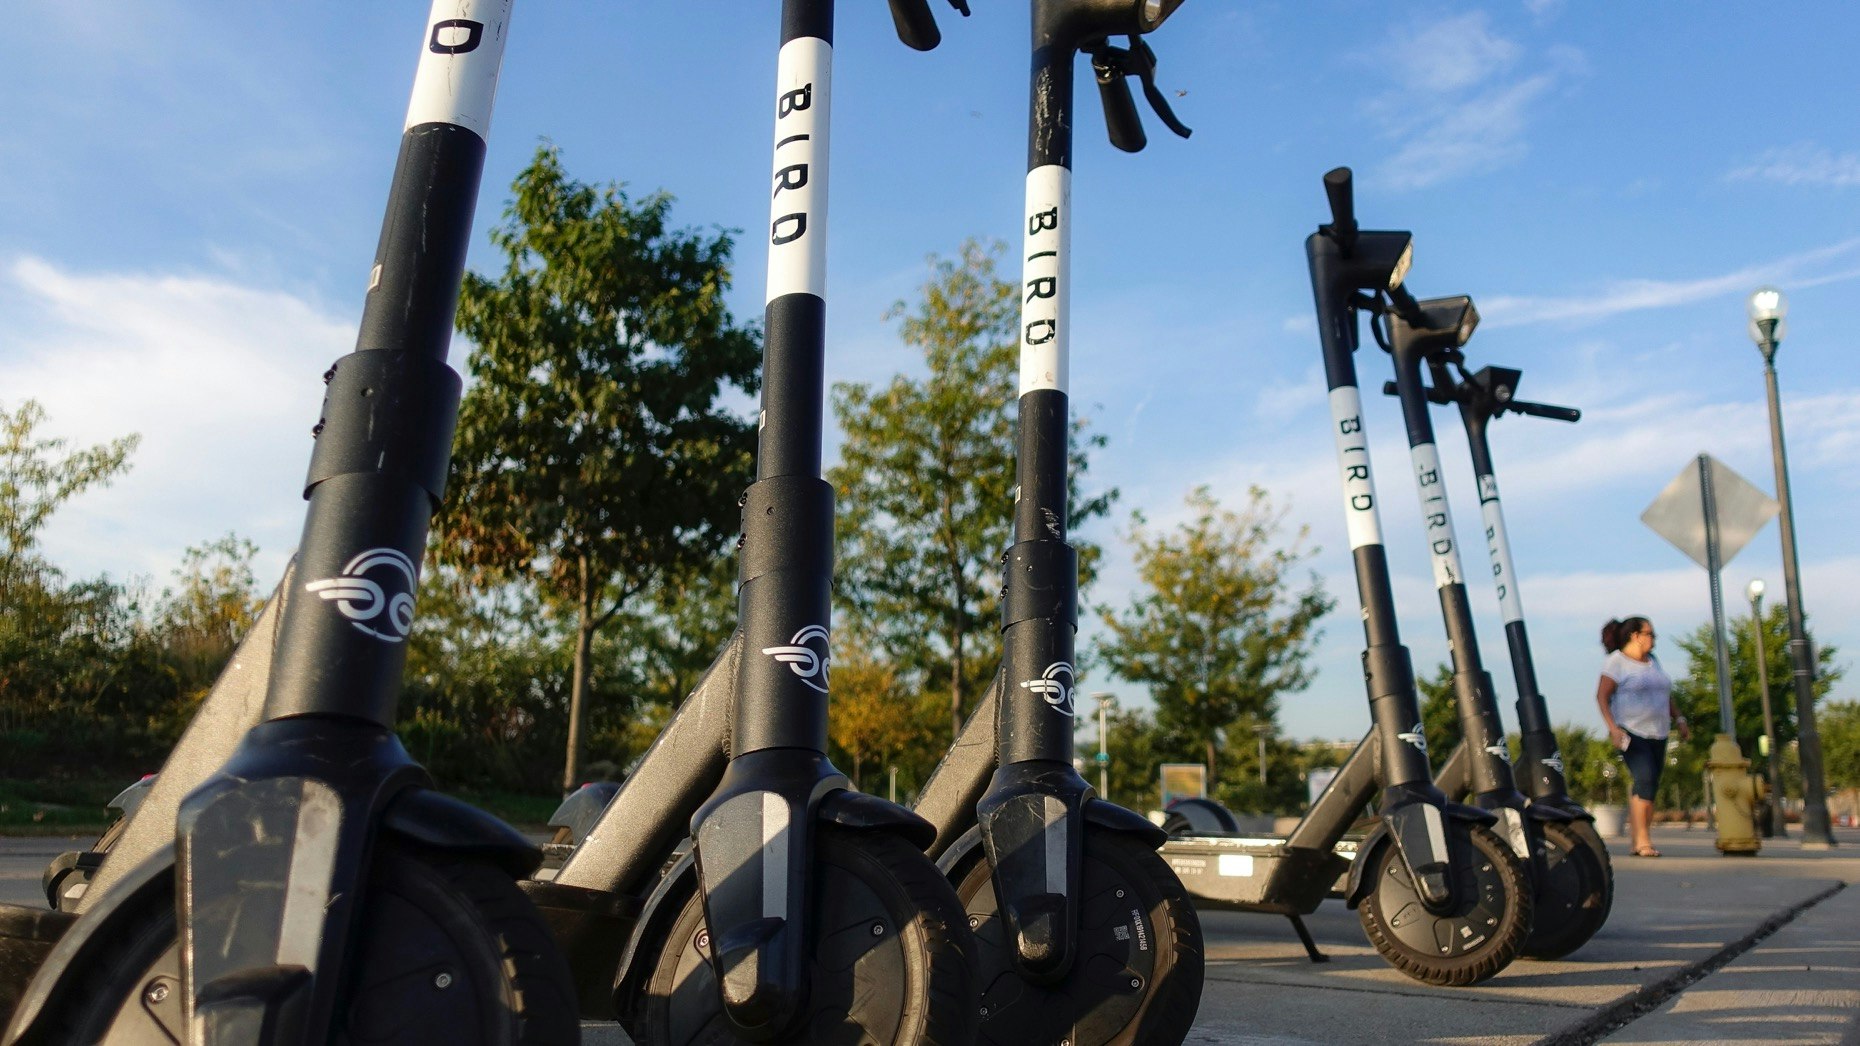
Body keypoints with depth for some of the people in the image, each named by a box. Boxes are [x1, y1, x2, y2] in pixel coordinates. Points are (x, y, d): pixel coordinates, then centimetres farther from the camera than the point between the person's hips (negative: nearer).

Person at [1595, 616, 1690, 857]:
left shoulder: (1653, 661, 18)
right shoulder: (1616, 662, -4)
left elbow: (1665, 694, 28)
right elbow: (1602, 696, -11)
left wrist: (1678, 719, 17)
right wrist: (1613, 727, -21)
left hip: (1657, 734, 7)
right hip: (1632, 734, -7)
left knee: (1649, 787, 4)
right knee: (1645, 780, -20)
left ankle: (1639, 843, 9)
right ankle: (1642, 840, -19)